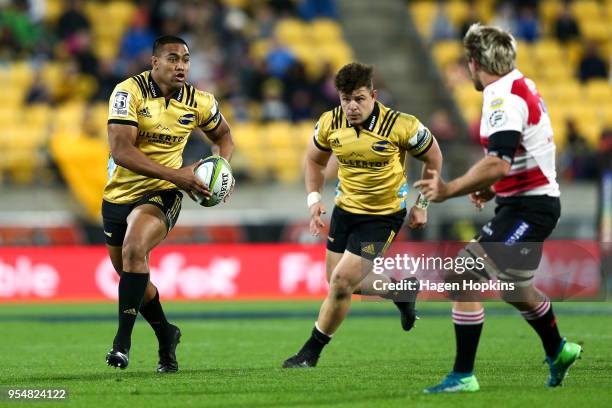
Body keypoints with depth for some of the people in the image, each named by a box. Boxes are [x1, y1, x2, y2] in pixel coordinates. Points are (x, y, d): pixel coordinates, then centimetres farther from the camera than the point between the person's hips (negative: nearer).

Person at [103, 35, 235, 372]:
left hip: (161, 195, -1)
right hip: (119, 194, 1)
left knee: (134, 249, -30)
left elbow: (223, 135, 18)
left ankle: (123, 340, -27)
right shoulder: (129, 92, -16)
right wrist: (175, 175, -31)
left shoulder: (198, 103, -4)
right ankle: (166, 335, 39)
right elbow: (120, 151, -26)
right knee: (130, 275, 13)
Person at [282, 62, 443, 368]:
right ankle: (401, 290, 38)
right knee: (338, 282, 12)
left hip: (384, 214, -5)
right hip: (345, 207, 5)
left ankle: (310, 353, 3)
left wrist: (422, 205, -3)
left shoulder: (401, 125, -22)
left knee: (341, 282, -13)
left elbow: (433, 157, -4)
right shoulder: (329, 123, -10)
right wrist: (314, 198, -3)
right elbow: (314, 159, 11)